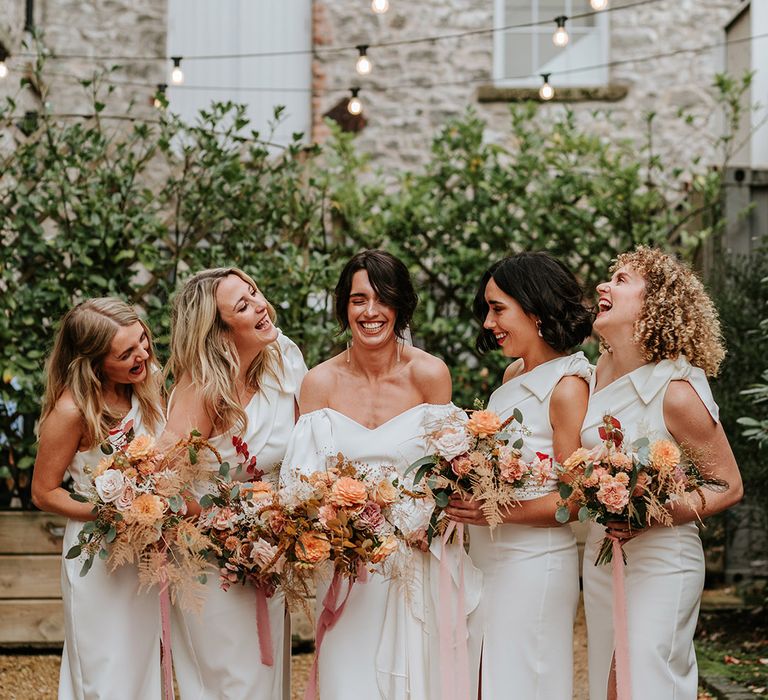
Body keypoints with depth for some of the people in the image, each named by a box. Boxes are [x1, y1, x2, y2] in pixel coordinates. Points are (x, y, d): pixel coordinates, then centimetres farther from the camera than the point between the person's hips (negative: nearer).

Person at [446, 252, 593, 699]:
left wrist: (499, 510, -24)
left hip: (534, 562, -8)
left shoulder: (567, 387, -15)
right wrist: (462, 492, -1)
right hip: (487, 557, 8)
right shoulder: (515, 375, 9)